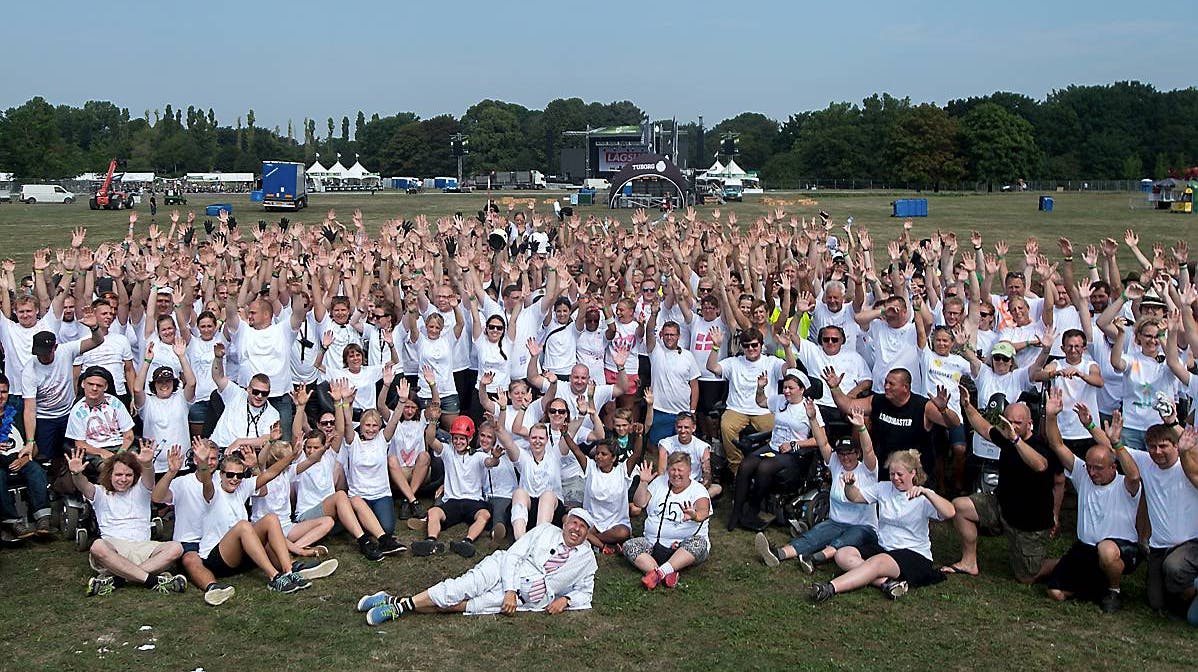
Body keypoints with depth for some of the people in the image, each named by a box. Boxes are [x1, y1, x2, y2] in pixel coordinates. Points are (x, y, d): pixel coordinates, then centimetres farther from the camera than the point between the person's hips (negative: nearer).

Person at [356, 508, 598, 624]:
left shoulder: (587, 558, 11)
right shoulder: (545, 532, 6)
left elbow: (585, 592, 17)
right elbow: (513, 555, -1)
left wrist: (565, 599, -6)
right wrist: (510, 592, -16)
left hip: (524, 598, 0)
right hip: (502, 569, 1)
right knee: (463, 588, -29)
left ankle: (399, 607, -25)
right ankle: (399, 601, -24)